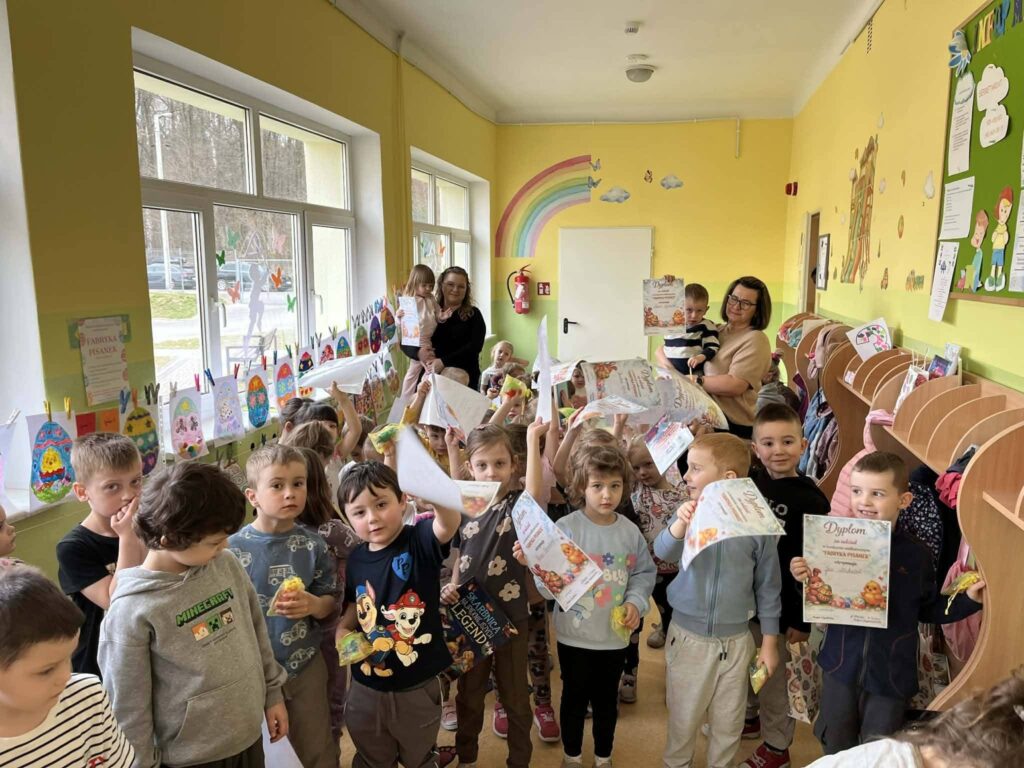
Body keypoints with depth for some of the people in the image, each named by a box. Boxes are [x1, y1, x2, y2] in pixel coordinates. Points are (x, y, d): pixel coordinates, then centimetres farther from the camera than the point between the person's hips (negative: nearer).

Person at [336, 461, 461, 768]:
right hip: (366, 688, 4)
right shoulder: (356, 558, -4)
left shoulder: (420, 541, -19)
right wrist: (343, 628, -8)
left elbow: (449, 523, -41)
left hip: (417, 688, -3)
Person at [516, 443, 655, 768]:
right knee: (574, 697, 17)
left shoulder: (630, 532, -6)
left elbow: (644, 573, 6)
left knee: (607, 700, 20)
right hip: (574, 635, -2)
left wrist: (636, 602, -10)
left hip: (615, 635, 3)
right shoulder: (566, 528, -16)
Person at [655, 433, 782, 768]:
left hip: (735, 641, 0)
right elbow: (663, 552, -26)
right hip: (688, 637, 0)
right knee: (683, 716, 16)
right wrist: (680, 524, -45)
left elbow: (768, 587, -1)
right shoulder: (690, 514, -9)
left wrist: (770, 642, 3)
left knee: (728, 720, 19)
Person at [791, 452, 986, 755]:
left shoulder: (916, 555, -8)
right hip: (841, 665, 1)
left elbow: (929, 610, 4)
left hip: (890, 673, 0)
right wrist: (805, 579, -19)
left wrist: (969, 600, -7)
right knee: (835, 749, 18)